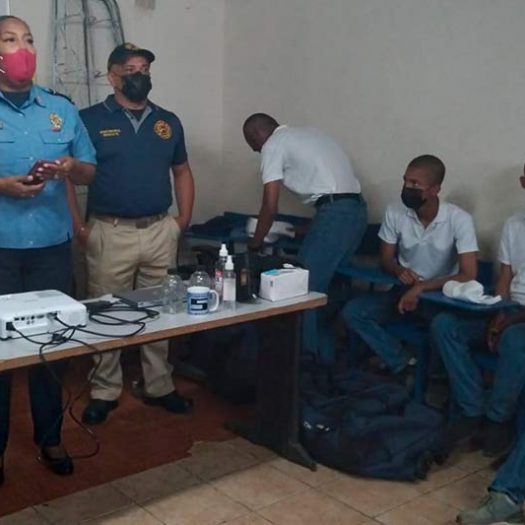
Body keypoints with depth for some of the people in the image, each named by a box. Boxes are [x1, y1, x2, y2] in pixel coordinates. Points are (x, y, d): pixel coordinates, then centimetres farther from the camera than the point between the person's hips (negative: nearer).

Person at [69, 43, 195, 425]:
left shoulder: (168, 121, 9)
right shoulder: (90, 120, -3)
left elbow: (182, 171, 17)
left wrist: (183, 219, 8)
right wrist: (79, 227, -9)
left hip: (160, 232, 4)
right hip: (111, 232, -3)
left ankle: (160, 387, 24)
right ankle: (105, 392, 18)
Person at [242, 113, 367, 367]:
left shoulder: (273, 146, 1)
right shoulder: (309, 134, 27)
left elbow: (270, 206, -4)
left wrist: (255, 243, 11)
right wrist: (307, 229, 35)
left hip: (334, 214, -9)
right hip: (356, 210, 9)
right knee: (324, 283, 15)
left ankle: (306, 356, 7)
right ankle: (324, 355, 20)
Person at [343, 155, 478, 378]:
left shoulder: (459, 219, -17)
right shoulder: (395, 212, -8)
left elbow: (468, 275, -21)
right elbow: (385, 259, 3)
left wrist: (421, 287, -27)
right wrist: (400, 271, -20)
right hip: (404, 289, 4)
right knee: (352, 312, -19)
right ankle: (403, 367, -13)